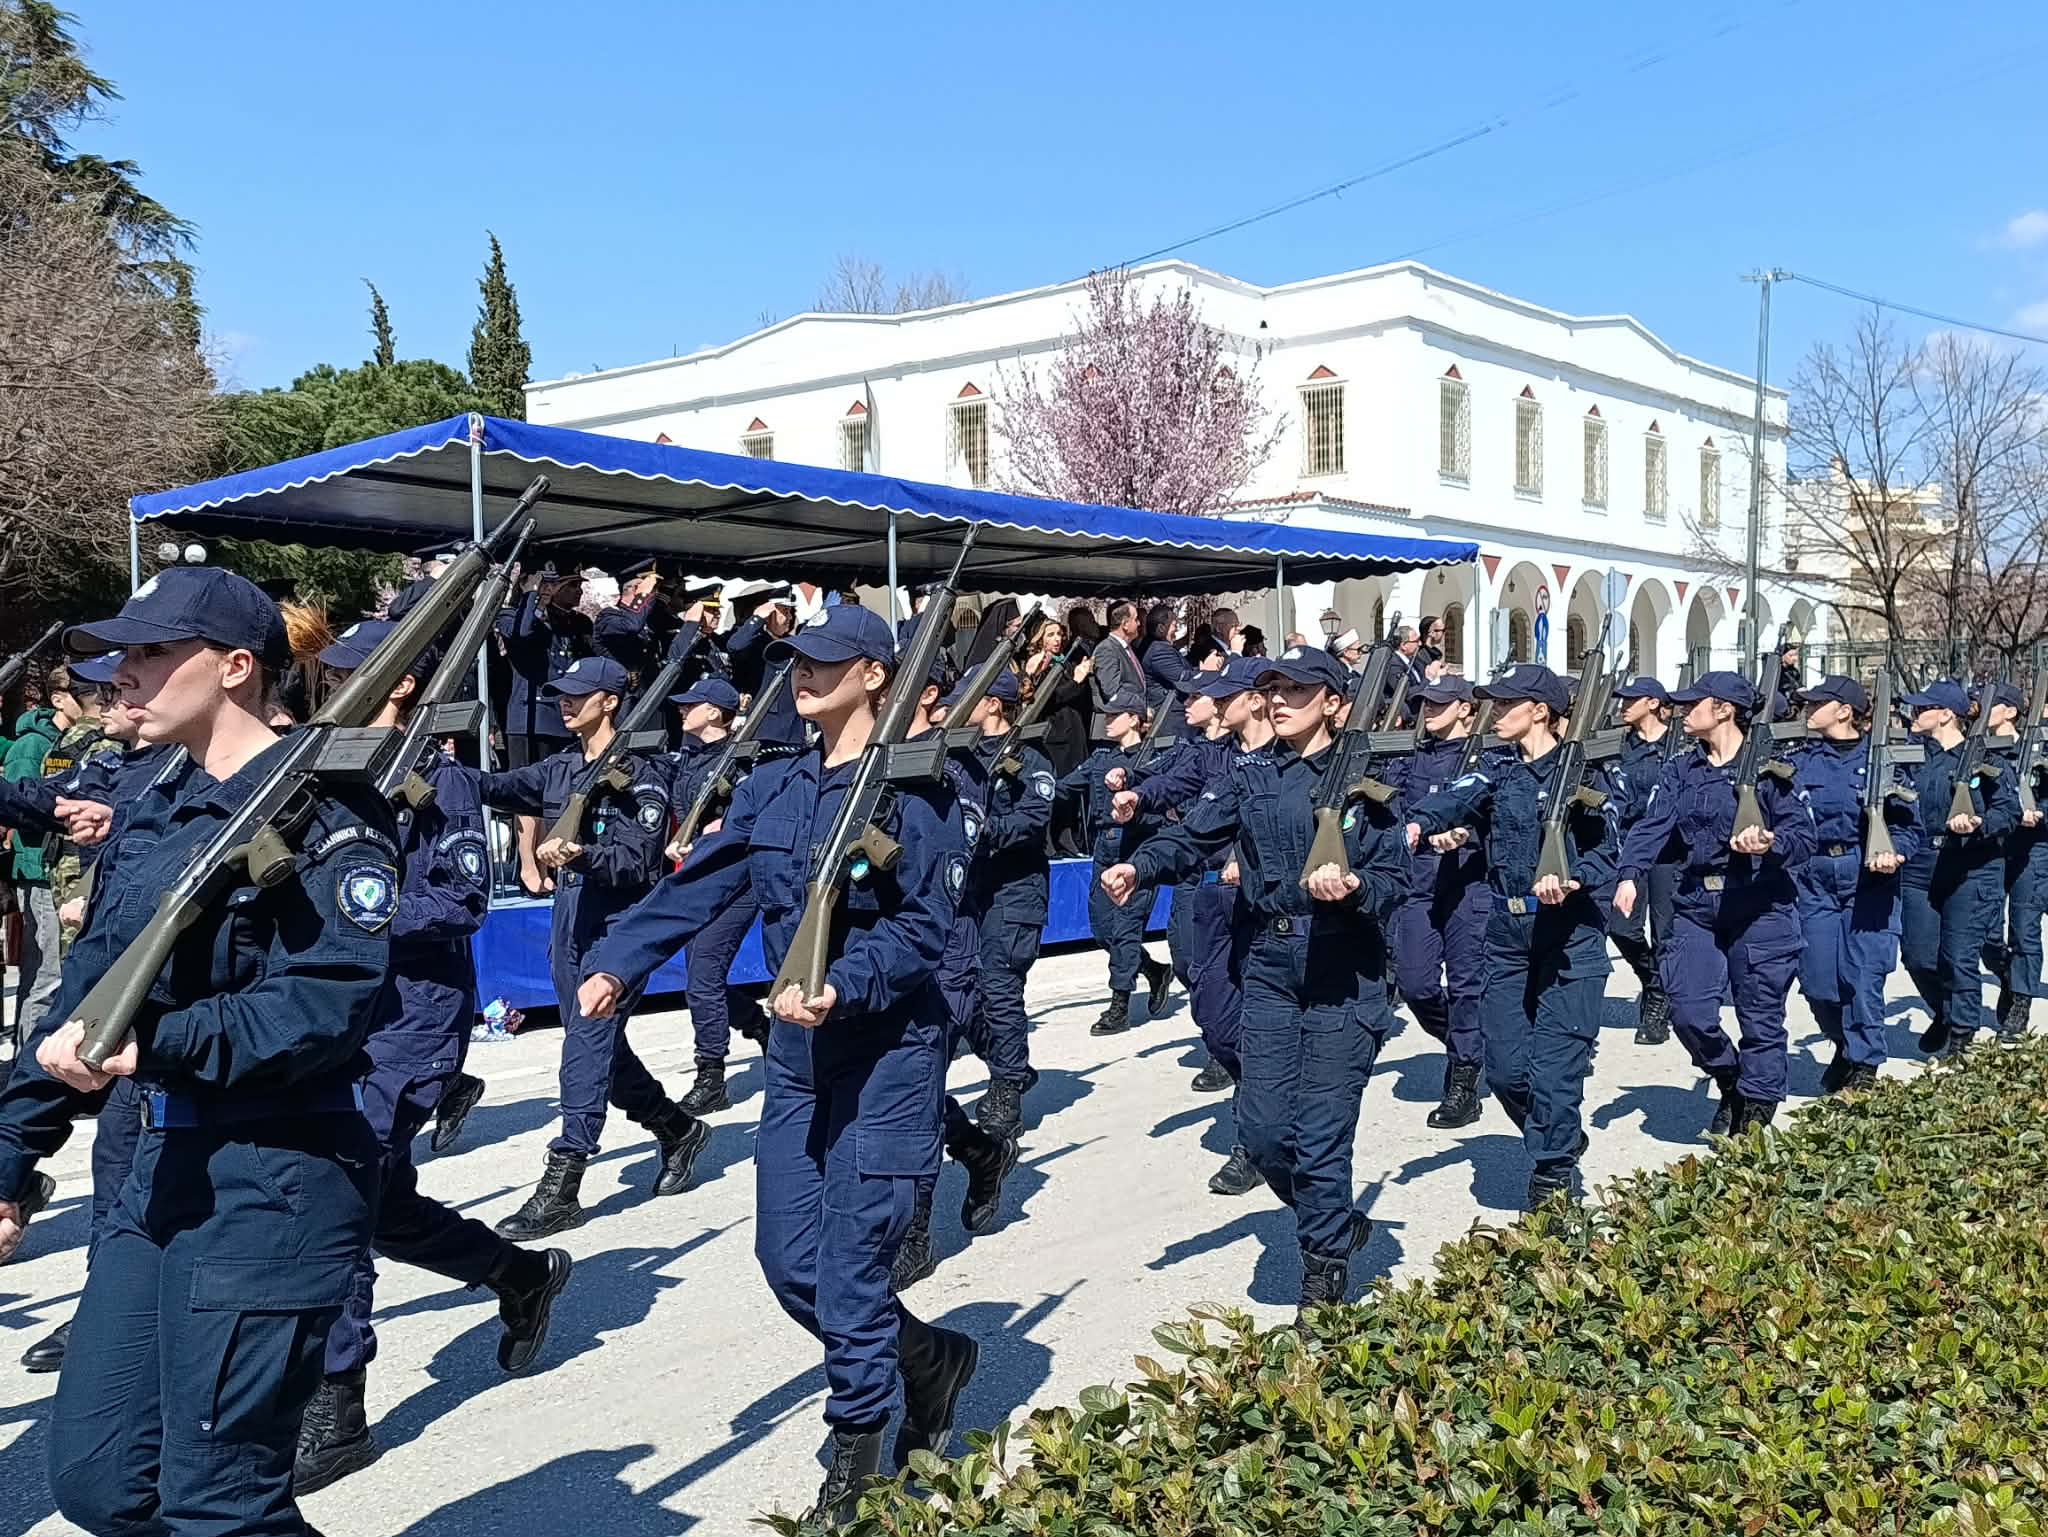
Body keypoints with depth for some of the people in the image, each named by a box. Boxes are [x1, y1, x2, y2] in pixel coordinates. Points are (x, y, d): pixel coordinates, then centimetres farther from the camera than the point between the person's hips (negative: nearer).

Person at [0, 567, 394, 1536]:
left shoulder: (322, 810, -13)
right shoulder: (155, 817, 13)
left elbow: (329, 1005, -23)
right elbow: (85, 1000, 18)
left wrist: (150, 1046, -26)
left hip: (276, 1185, -9)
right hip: (165, 1163, 9)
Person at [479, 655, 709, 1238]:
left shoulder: (639, 776, -10)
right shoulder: (559, 769, 12)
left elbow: (635, 861, -18)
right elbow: (499, 787, 1)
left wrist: (581, 855, -37)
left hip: (618, 925, -8)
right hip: (569, 920, 8)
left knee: (587, 1045, -10)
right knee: (603, 1047, 16)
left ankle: (560, 1191, -8)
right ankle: (679, 1129, 35)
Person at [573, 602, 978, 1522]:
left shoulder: (915, 789, -10)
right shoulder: (771, 790, 8)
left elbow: (923, 927, -16)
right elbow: (694, 888, 0)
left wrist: (842, 987, -31)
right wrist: (615, 965, -13)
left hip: (888, 1050, -7)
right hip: (797, 1049, 7)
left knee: (849, 1260, -3)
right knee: (787, 1259, 10)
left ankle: (858, 1457, 18)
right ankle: (931, 1358, 34)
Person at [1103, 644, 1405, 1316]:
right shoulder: (1250, 774, 7)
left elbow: (1394, 876, -5)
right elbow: (1191, 835, -3)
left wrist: (1352, 886, -27)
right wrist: (1138, 866, -22)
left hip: (1345, 971, -4)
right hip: (1271, 966, 4)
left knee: (1321, 1131, -3)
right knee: (1263, 1128, 5)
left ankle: (1326, 1271, 19)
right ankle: (1339, 1221, 33)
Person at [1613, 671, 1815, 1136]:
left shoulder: (1770, 768, -2)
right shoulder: (1681, 772, 10)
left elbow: (1803, 833, -7)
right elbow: (1651, 826, -2)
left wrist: (1770, 844, -29)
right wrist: (1631, 875, -18)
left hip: (1760, 908, -4)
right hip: (1696, 907, 4)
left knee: (1760, 1016, 3)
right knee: (1690, 1014, -4)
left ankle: (1756, 1114, 18)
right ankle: (1729, 1083, 24)